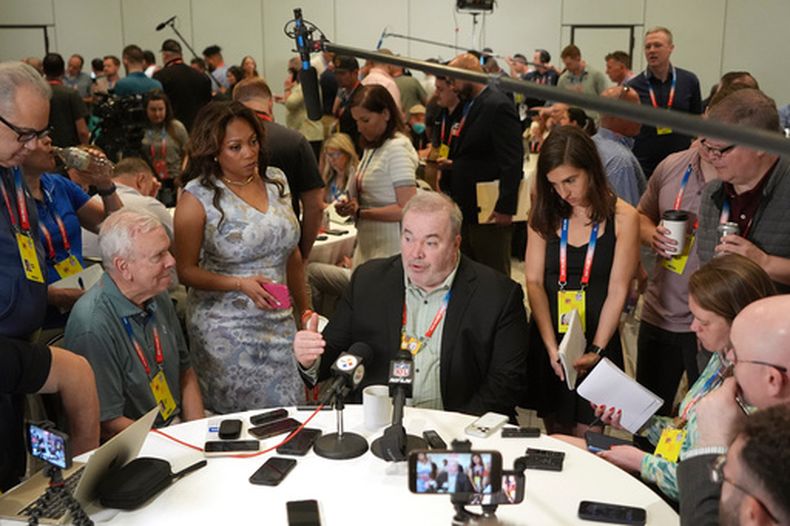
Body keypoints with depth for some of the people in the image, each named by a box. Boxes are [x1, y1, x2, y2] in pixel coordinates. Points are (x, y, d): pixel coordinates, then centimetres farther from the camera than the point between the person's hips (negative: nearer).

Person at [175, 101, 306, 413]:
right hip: (227, 332, -4)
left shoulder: (275, 181, 6)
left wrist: (304, 309, 16)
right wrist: (242, 284, -20)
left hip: (279, 323, 4)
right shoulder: (198, 197, -8)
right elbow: (186, 271, -7)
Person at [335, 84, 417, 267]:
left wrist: (361, 212, -18)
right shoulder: (372, 149, 13)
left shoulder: (397, 148, -12)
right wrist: (352, 206, 0)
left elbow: (407, 209, -17)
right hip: (367, 248, 7)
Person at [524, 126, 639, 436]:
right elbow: (534, 281, -4)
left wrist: (596, 350, -16)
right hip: (547, 339, 3)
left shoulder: (623, 218, -6)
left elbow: (618, 291, -8)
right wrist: (551, 347, -13)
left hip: (597, 340, -2)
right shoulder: (544, 215, 2)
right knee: (555, 436, 13)